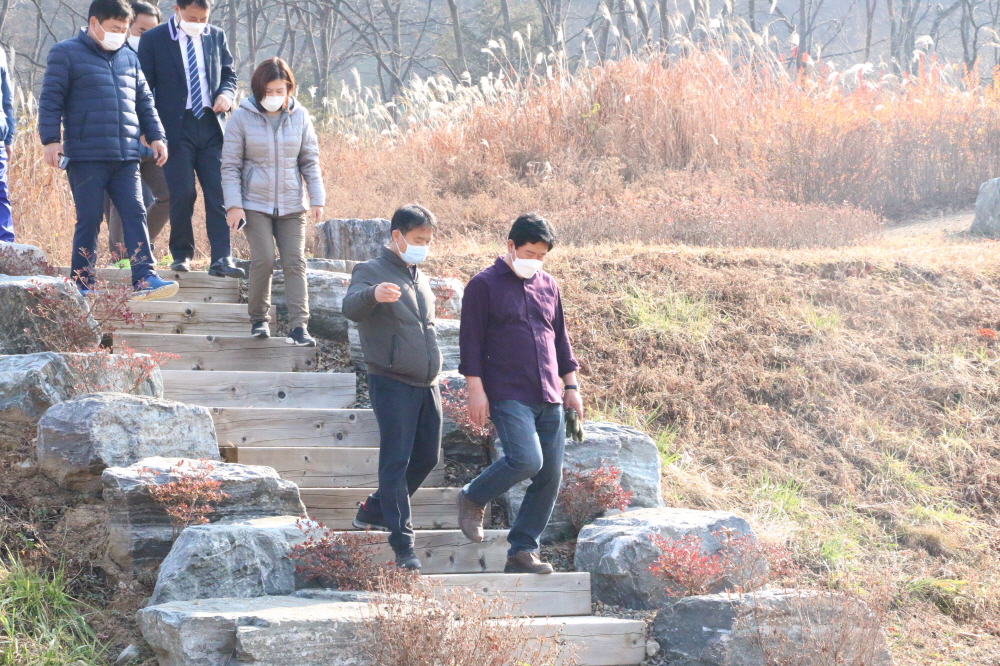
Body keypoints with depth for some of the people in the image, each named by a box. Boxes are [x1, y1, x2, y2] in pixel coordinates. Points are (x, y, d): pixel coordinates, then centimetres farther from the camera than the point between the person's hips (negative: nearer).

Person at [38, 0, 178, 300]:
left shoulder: (128, 58, 18)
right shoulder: (66, 54, 1)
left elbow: (144, 101, 24)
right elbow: (50, 99, -3)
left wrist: (155, 136, 16)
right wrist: (51, 139, -11)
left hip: (125, 157, 5)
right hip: (86, 158, -5)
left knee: (135, 214, -5)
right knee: (89, 219, -2)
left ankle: (144, 279, -9)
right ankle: (82, 284, 5)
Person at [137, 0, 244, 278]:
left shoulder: (216, 37, 11)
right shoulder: (153, 40, 0)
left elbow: (229, 74, 20)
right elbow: (144, 87, 1)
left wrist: (226, 94, -3)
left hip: (212, 126, 3)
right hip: (177, 127, -3)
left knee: (219, 192, -7)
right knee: (182, 194, -7)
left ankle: (222, 259, -9)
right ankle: (181, 255, 9)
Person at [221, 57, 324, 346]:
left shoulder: (299, 116, 4)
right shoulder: (243, 117, -4)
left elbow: (310, 160, 10)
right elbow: (230, 165, -2)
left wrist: (317, 199, 2)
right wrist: (233, 204, -9)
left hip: (292, 206, 2)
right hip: (255, 204, -2)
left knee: (295, 262, -6)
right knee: (263, 260, -13)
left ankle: (299, 325, -10)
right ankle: (259, 319, 5)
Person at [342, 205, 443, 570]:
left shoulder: (421, 279, 18)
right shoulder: (372, 271, -6)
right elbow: (351, 307, -27)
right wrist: (373, 294, -50)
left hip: (427, 385, 8)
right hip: (392, 384, -8)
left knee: (427, 457, 13)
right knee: (396, 461, -9)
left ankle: (375, 510, 31)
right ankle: (403, 544, -9)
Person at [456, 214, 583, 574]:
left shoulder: (548, 285, 16)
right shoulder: (484, 285, -1)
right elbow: (471, 341, -3)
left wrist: (571, 385, 17)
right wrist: (476, 389, -10)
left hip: (549, 399, 6)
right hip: (508, 395, -6)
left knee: (550, 476, 0)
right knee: (526, 460, -24)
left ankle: (522, 550, 9)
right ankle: (473, 498, 4)